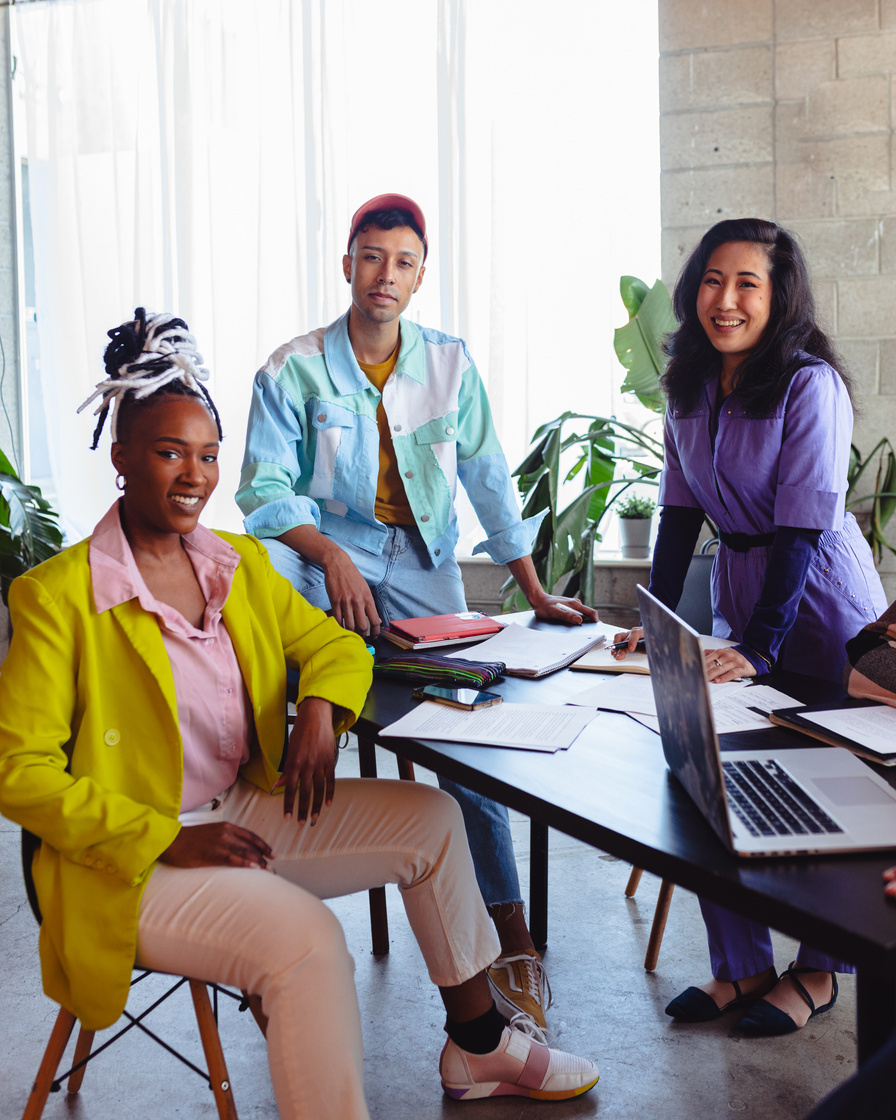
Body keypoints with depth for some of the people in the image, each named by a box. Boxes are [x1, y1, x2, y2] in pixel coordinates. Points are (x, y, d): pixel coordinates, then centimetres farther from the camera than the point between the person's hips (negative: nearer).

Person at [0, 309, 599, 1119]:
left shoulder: (241, 564, 7)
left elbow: (334, 643, 16)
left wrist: (320, 712, -9)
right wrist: (167, 840, -21)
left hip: (248, 811, 7)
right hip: (132, 862, -7)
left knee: (432, 817, 1)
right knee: (306, 938, -31)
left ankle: (478, 1046, 16)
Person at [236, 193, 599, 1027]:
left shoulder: (451, 364, 4)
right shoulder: (294, 369, -3)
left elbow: (489, 480, 7)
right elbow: (264, 489, -6)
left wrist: (534, 592, 5)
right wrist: (330, 555, -22)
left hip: (422, 561, 2)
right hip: (330, 553, -1)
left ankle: (509, 929, 2)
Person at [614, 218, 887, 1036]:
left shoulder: (810, 386, -17)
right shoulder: (691, 387, 3)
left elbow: (802, 527, -22)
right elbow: (680, 509, 5)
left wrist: (759, 648, -27)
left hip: (822, 605, -6)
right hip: (737, 591, 6)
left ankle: (821, 972, 23)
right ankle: (741, 966, 18)